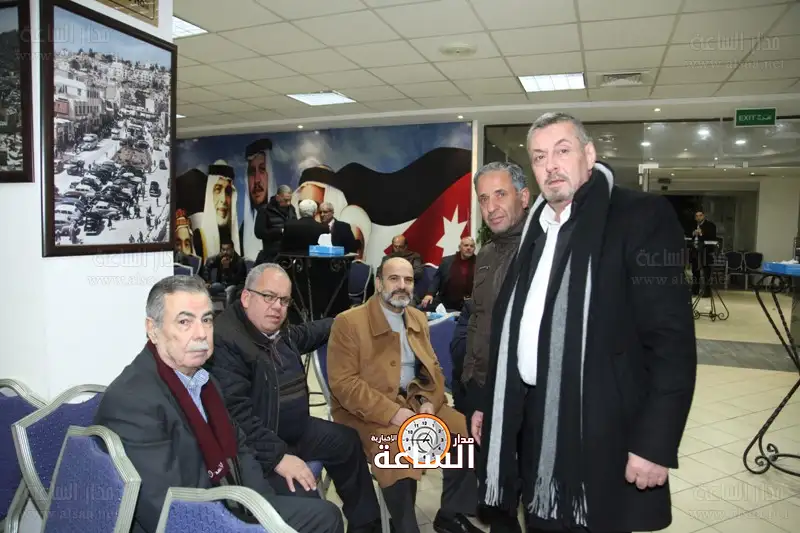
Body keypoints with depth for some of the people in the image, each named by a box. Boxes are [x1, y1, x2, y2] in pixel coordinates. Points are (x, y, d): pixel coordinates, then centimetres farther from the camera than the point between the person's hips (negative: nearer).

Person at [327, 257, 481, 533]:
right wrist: (392, 412, -24)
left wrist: (428, 401, -9)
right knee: (399, 449, -33)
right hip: (367, 412, -6)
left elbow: (433, 368, 14)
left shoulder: (418, 319, 12)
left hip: (415, 402, 7)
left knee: (465, 430, -9)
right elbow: (343, 383, -16)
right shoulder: (349, 322, -9)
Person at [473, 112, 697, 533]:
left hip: (601, 433, -6)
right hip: (534, 423, 6)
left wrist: (656, 442, -19)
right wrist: (491, 405, 15)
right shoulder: (534, 227, 11)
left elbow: (672, 337, -15)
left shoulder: (641, 216, -9)